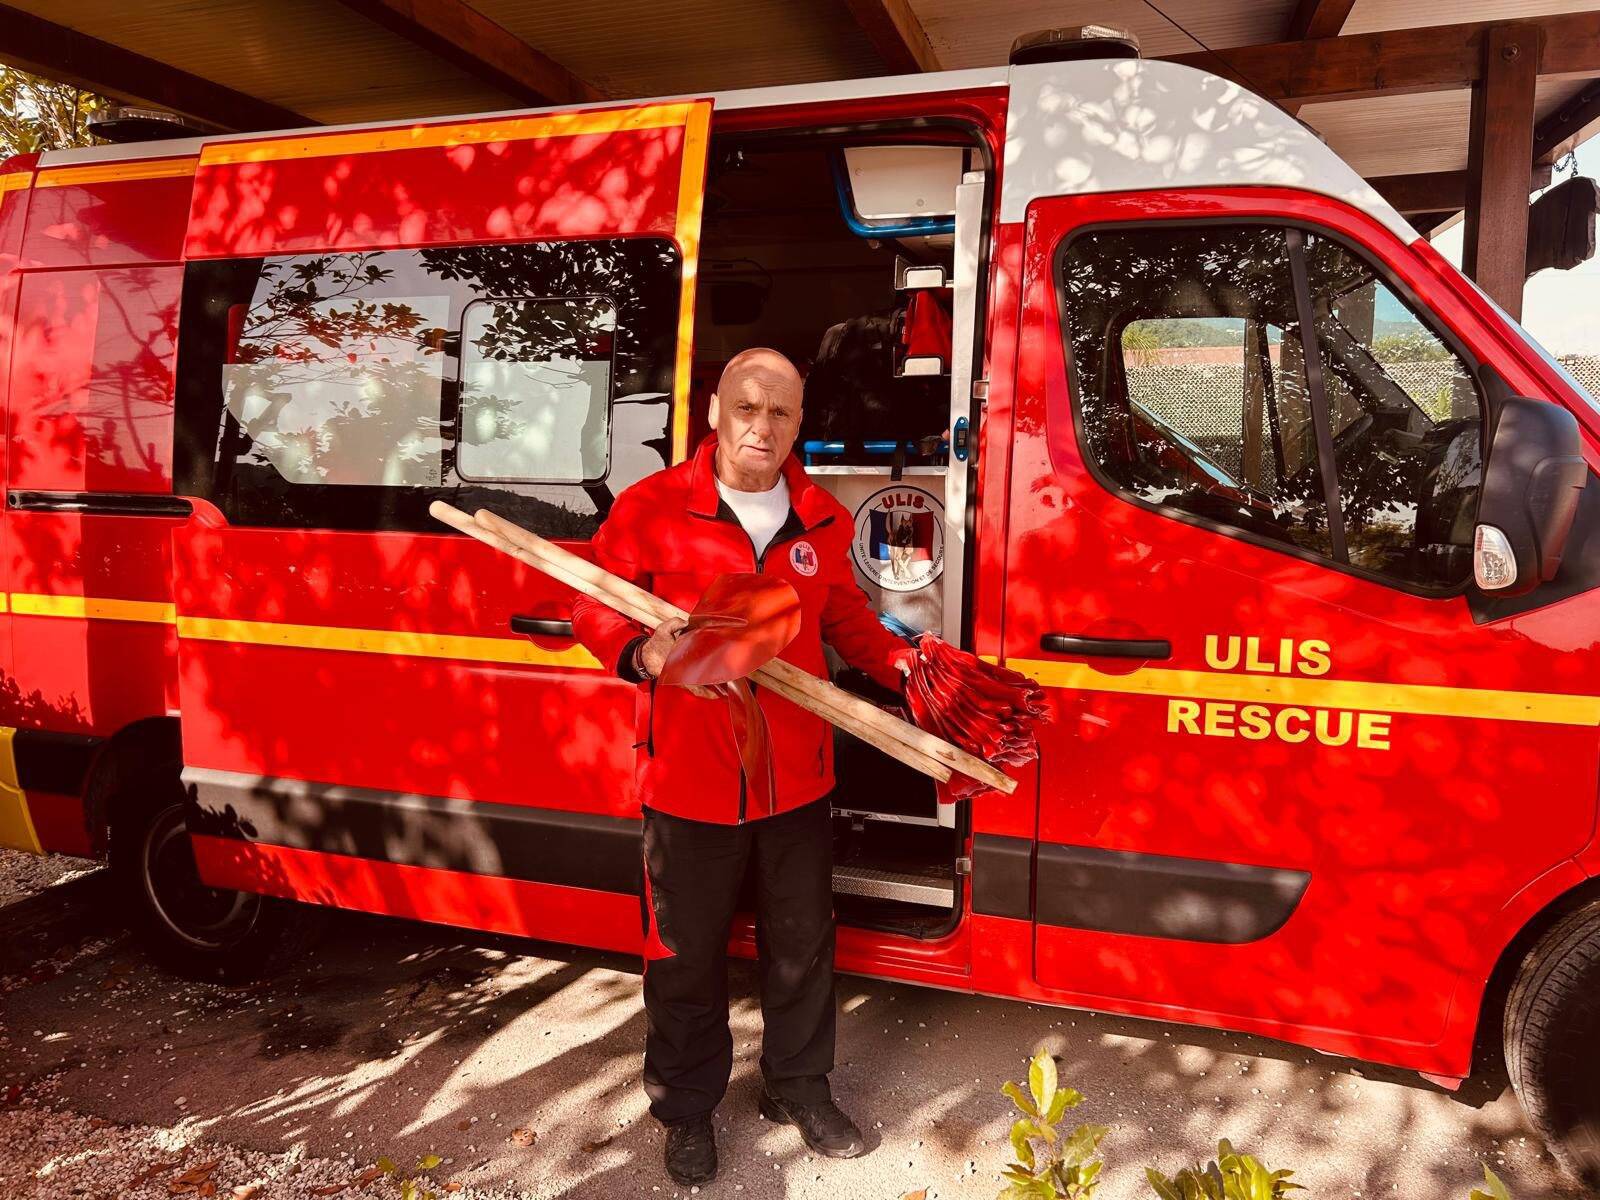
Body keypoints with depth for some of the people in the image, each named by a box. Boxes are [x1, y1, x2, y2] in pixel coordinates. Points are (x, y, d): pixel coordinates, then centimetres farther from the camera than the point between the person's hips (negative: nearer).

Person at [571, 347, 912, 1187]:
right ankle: (688, 1109, 37)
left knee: (800, 948, 19)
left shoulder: (821, 520, 3)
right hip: (688, 780, -3)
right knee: (686, 956, 13)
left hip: (798, 778, 3)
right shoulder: (651, 508, -8)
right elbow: (595, 608, -3)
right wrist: (645, 655, -23)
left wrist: (900, 662, -2)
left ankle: (799, 1087, 43)